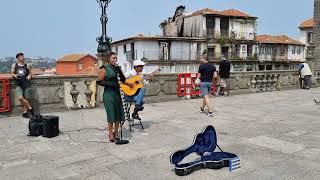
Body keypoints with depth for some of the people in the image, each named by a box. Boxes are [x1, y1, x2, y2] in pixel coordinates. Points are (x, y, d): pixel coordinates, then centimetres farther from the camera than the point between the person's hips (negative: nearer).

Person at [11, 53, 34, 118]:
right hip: (18, 85, 0)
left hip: (26, 84, 0)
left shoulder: (27, 65, 8)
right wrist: (14, 75, -7)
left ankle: (25, 111, 18)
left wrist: (29, 76, -4)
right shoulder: (14, 65, 9)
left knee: (26, 99, 1)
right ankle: (30, 108, -2)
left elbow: (30, 73, 18)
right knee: (20, 98, -19)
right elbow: (12, 73, 15)